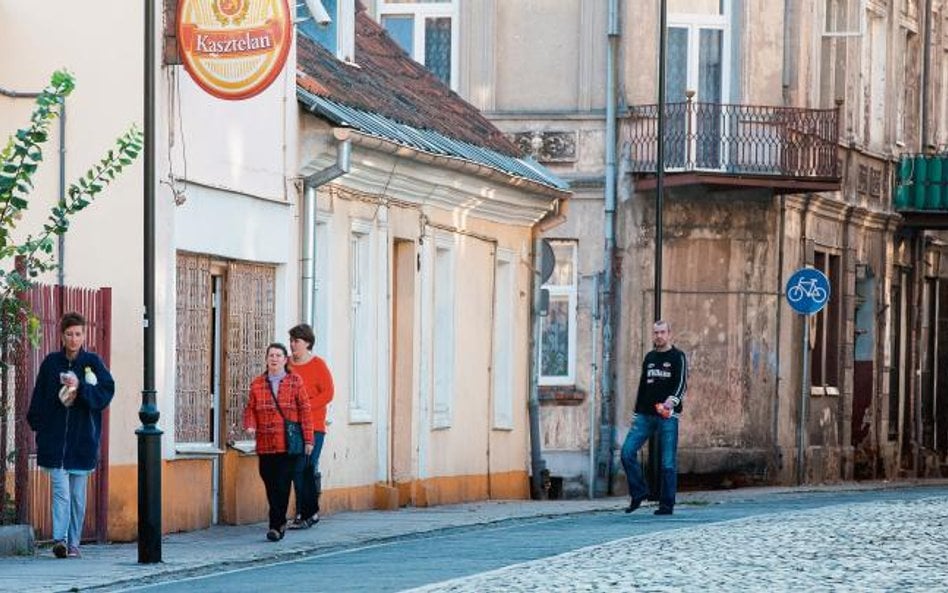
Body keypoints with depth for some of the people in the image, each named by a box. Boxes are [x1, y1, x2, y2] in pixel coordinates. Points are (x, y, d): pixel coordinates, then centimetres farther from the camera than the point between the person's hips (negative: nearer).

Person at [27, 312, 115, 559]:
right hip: (55, 439, 0)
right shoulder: (51, 363, 4)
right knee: (61, 491, -11)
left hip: (82, 440, 1)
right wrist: (39, 429, -1)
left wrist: (80, 387, -18)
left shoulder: (93, 362, 3)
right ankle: (59, 539, -18)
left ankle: (73, 543, 13)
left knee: (78, 495, 6)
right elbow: (38, 400, 6)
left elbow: (106, 393, -6)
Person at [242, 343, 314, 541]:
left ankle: (276, 525, -8)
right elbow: (250, 408, 10)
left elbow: (304, 411, 2)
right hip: (265, 445, 3)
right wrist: (250, 426, -11)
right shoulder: (257, 384, 9)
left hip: (288, 445, -3)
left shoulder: (295, 382, 4)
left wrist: (308, 439, -2)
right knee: (270, 486, 6)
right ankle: (281, 522, 22)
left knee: (282, 485, -9)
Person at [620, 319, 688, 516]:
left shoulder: (677, 357, 1)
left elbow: (682, 383, -10)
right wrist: (636, 413, 19)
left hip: (667, 416, -5)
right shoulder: (649, 357, 18)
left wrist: (673, 400, -28)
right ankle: (638, 492, 5)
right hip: (645, 416, 5)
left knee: (668, 462, -4)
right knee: (627, 452, -7)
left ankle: (667, 504, 2)